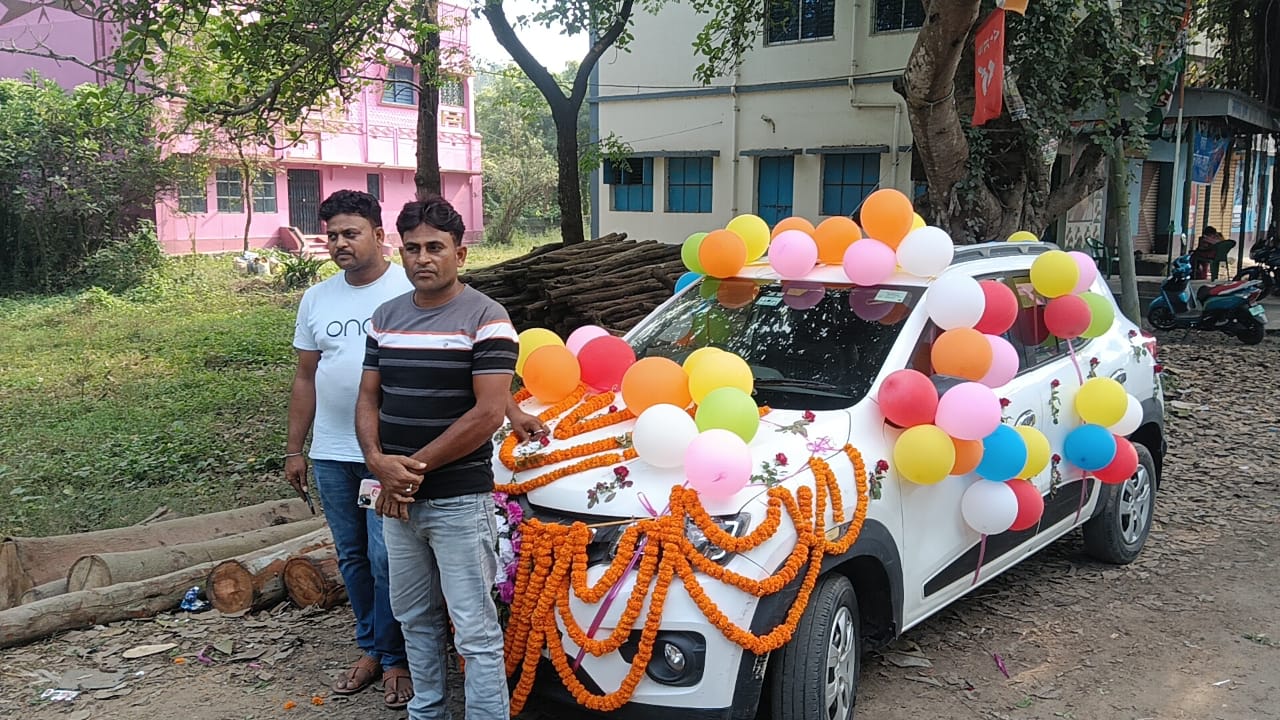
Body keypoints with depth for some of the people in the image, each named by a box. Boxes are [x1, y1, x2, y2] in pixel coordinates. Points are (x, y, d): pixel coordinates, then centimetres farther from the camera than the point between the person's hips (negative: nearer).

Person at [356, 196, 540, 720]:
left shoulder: (486, 318, -11)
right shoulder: (386, 318, 9)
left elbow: (488, 413, -17)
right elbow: (369, 398, 10)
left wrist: (415, 468, -13)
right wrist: (379, 461, -9)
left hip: (460, 500, -6)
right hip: (397, 498, 7)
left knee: (475, 630, -2)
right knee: (414, 616, 19)